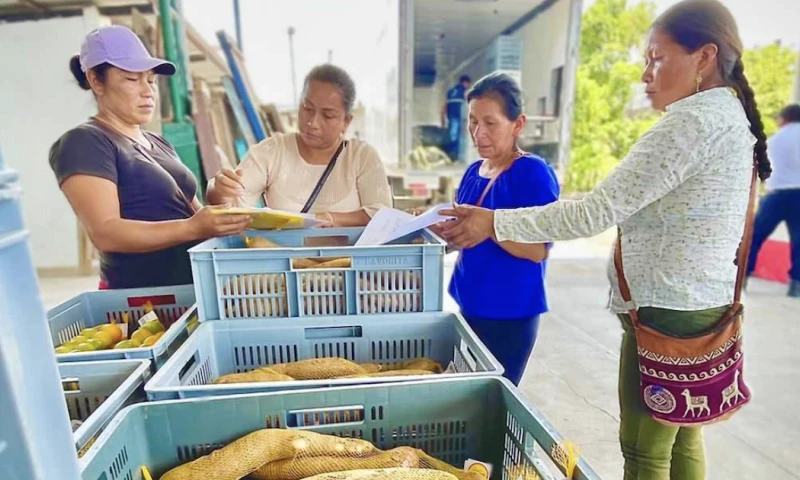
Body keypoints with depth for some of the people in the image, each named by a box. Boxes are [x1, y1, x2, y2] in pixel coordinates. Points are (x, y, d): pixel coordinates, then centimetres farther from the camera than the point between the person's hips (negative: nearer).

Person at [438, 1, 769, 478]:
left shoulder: (695, 120, -18)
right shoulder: (732, 118, 14)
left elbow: (599, 211, -24)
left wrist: (496, 222, -20)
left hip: (668, 311, -10)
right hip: (703, 305, 10)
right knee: (681, 440, 21)